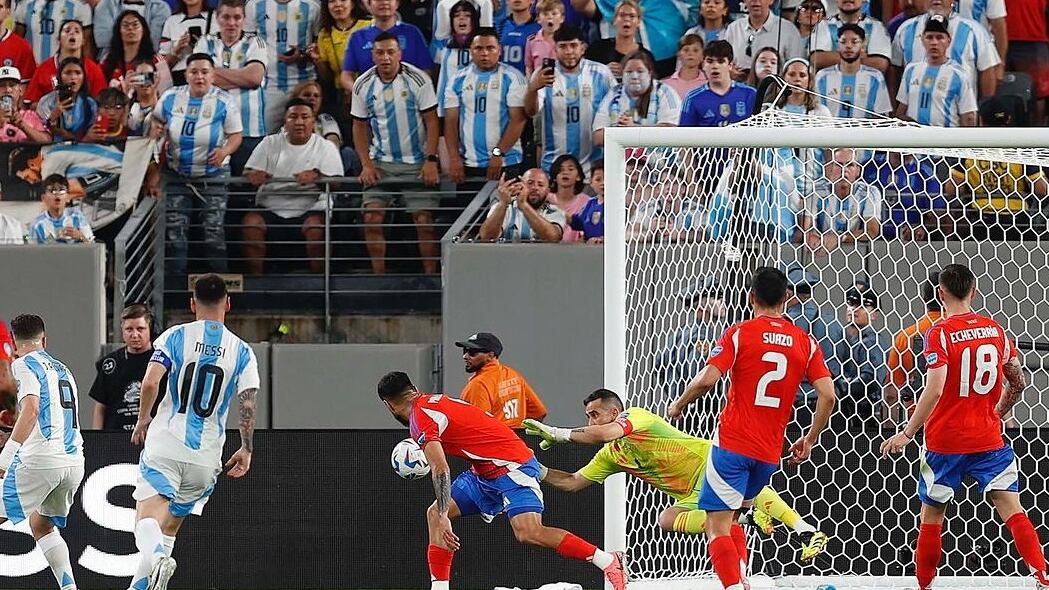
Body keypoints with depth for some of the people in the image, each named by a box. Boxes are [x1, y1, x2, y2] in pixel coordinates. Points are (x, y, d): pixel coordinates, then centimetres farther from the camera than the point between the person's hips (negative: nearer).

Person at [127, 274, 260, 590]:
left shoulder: (176, 336, -1)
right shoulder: (242, 352, 4)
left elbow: (150, 383, -11)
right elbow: (248, 406, -2)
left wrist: (143, 419, 7)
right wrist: (246, 451, 11)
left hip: (165, 446, -2)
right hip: (206, 455, 2)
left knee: (148, 518, -10)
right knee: (171, 525, 17)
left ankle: (156, 555, -42)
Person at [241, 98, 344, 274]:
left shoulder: (326, 147, 9)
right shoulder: (270, 144, 16)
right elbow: (248, 172, 9)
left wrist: (316, 176, -26)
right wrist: (253, 175, -17)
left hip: (309, 209, -2)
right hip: (271, 210, 2)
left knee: (315, 226, -34)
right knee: (250, 222, -27)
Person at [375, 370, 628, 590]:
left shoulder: (421, 417, -14)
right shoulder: (432, 403, 14)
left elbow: (440, 470, -24)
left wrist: (444, 517, -26)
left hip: (511, 468, -10)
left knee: (529, 533, -24)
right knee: (434, 514, 8)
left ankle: (608, 562, -18)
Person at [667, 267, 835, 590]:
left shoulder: (739, 334, -5)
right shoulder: (805, 341, 6)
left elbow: (707, 380, -15)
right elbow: (828, 396, 0)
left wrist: (679, 404, 3)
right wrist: (810, 440, 13)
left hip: (733, 445, -5)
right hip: (770, 453, 5)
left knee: (718, 525, -5)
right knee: (732, 519, 23)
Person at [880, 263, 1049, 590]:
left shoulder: (940, 332, -11)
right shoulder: (995, 330, 4)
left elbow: (934, 390, -21)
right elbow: (1018, 383, 11)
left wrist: (907, 433, -16)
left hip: (945, 439, -3)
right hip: (988, 438, 3)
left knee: (931, 515, 11)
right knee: (1011, 508, -3)